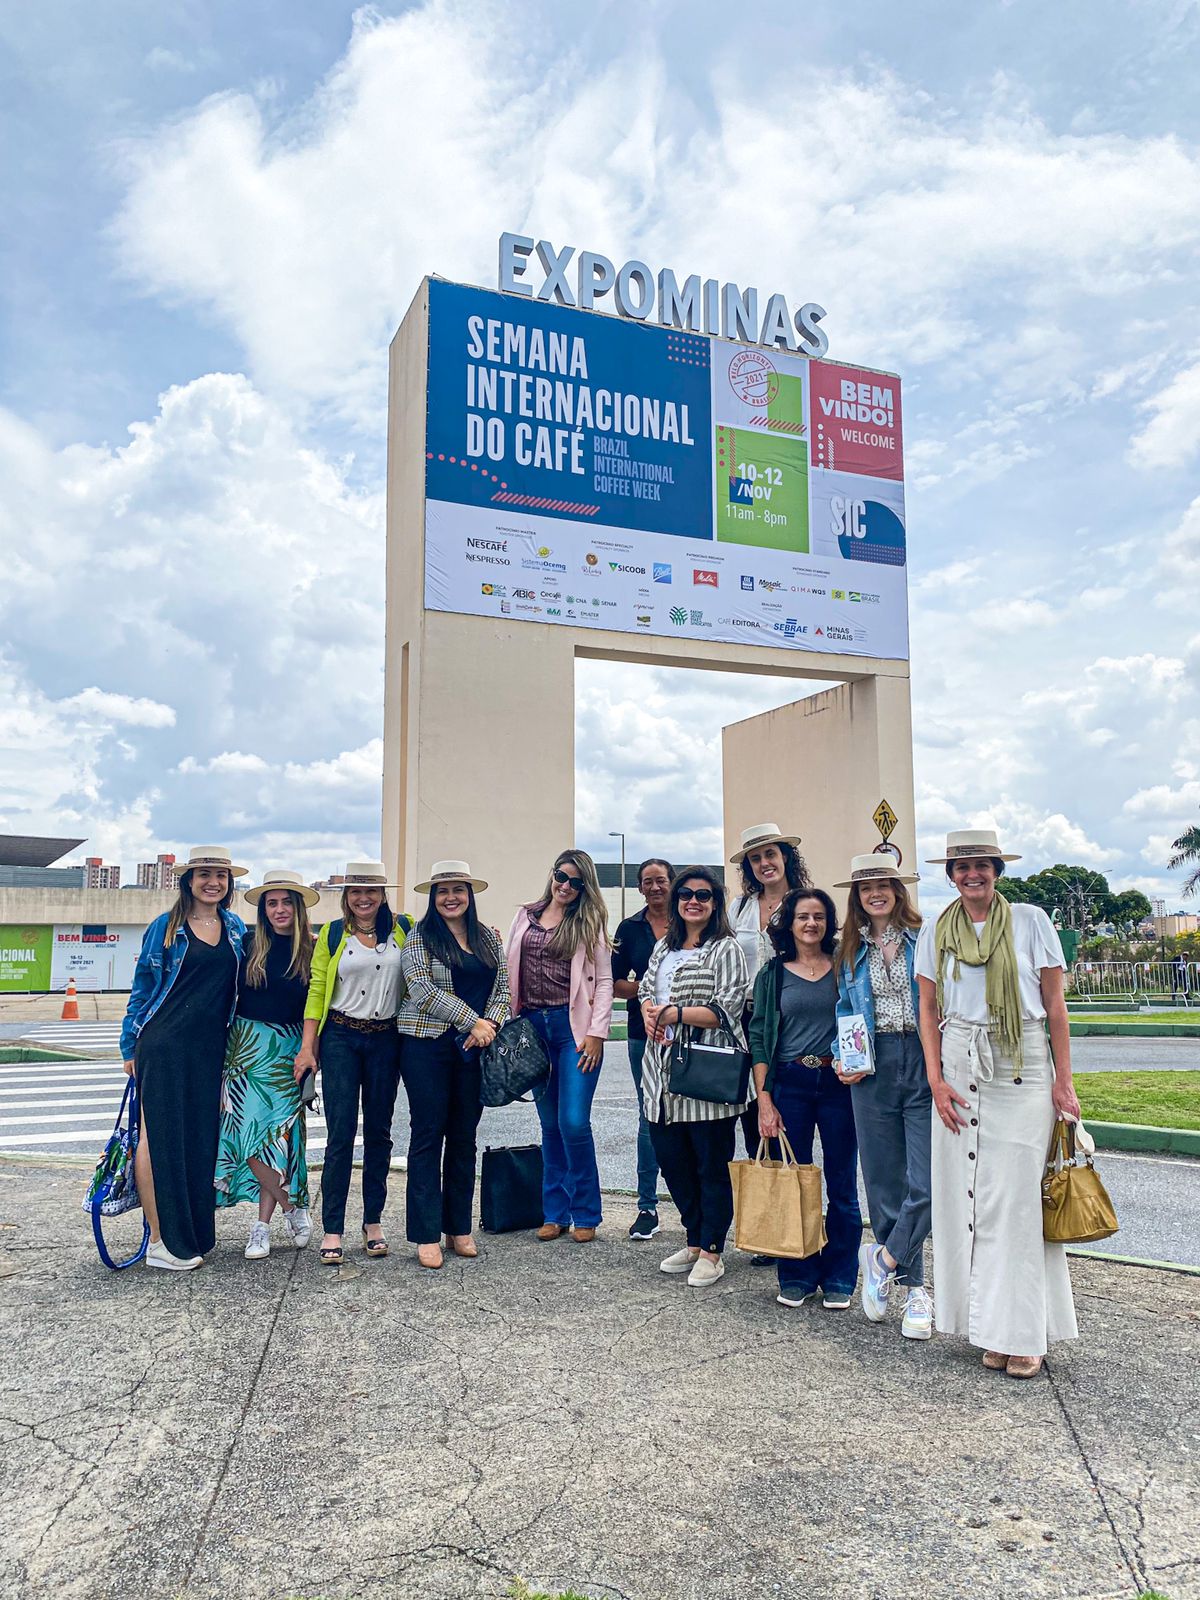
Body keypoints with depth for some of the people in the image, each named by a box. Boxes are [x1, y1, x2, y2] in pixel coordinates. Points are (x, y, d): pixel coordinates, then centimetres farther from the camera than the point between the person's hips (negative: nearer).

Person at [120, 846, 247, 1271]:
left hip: (210, 1049, 4)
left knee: (201, 1137, 7)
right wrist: (130, 1045, 3)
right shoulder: (166, 926, 0)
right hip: (164, 1044, -4)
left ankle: (193, 1234, 17)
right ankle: (160, 1240, 3)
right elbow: (142, 987, 4)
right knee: (160, 1135, -3)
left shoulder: (236, 928, 11)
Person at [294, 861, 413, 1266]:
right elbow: (317, 990, 2)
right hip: (340, 1038, -1)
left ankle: (373, 1222, 20)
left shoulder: (403, 929, 4)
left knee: (379, 1131, 9)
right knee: (340, 1133, -4)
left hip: (386, 1039, 2)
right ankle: (332, 1230, 3)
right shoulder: (332, 934, 3)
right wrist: (307, 1046, -3)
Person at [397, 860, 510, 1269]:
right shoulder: (419, 938, -3)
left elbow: (502, 986, 9)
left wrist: (489, 1024, -9)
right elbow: (423, 990, -13)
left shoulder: (489, 939, 11)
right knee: (428, 1136, 0)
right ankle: (427, 1236, 7)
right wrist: (472, 1022, -14)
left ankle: (459, 1228, 20)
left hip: (474, 1049, 4)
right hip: (427, 1046, -4)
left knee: (464, 1137, 10)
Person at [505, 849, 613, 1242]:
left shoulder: (590, 922, 2)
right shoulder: (526, 916, 11)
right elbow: (509, 970, 11)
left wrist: (596, 1032, -9)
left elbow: (604, 980, -1)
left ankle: (586, 1215, 11)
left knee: (574, 1123, -6)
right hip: (532, 1026, 3)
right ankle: (555, 1213, 20)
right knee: (550, 1125, 10)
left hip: (574, 1027, -3)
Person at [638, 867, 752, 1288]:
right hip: (664, 1071, 7)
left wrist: (674, 1013, -17)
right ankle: (693, 1241, 29)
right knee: (672, 1159, 12)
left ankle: (711, 1252, 16)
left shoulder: (726, 949, -5)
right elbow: (645, 989, 21)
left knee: (712, 1166, 3)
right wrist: (649, 1012, -1)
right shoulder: (664, 947, 16)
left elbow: (726, 1010, -13)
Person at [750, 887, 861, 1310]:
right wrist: (764, 1100, -5)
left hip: (839, 1082, 0)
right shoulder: (773, 973, 4)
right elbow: (758, 1037, 2)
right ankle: (797, 1277, 20)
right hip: (789, 1084, 0)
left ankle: (839, 1279, 19)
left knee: (842, 1186, 6)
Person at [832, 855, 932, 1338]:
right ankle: (911, 1288, 20)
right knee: (885, 1181, 7)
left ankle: (883, 1260, 10)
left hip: (923, 1062, -3)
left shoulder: (923, 939, 0)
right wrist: (843, 1057, 5)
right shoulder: (851, 952, 12)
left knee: (926, 1181, -11)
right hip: (873, 1069, 3)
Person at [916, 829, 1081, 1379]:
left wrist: (1063, 1081, -2)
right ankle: (993, 1330, 15)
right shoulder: (936, 932, 7)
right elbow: (929, 1009, 9)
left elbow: (1055, 1006, 1)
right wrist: (936, 1079, -1)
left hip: (1023, 1069, -3)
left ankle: (1025, 1332, 10)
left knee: (1017, 1196, -2)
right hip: (961, 1070, 3)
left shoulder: (1030, 921, 0)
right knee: (966, 1195, 3)